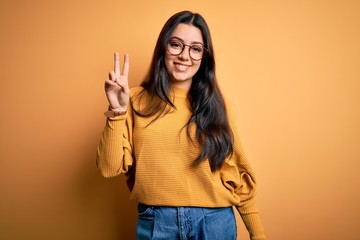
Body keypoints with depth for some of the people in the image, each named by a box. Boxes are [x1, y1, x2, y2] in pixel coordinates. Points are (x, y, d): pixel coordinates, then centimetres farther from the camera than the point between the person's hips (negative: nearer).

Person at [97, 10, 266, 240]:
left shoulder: (215, 103, 1)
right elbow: (110, 168, -7)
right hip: (155, 221, 0)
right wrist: (117, 111, -18)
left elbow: (236, 172, 3)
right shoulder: (137, 101, -2)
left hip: (214, 220, 1)